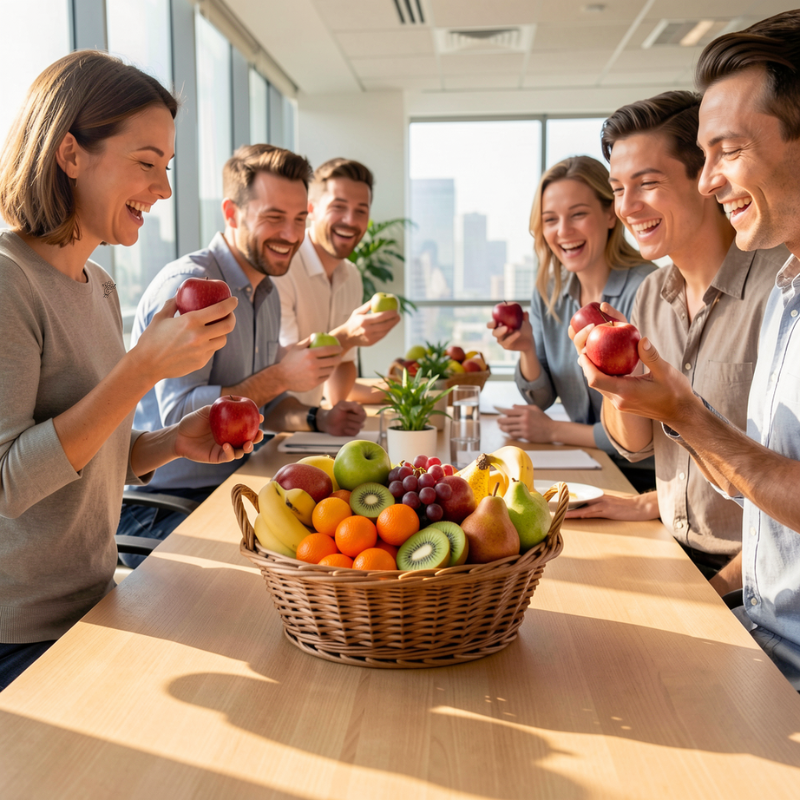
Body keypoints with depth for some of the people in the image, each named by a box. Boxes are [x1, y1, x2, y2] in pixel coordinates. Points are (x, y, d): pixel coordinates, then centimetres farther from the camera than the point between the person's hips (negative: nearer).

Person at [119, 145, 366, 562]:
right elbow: (178, 415, -23)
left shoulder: (267, 293, 13)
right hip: (160, 507, -8)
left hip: (227, 491, 8)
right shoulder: (188, 284, -16)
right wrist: (279, 377, -27)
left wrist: (318, 420, 3)